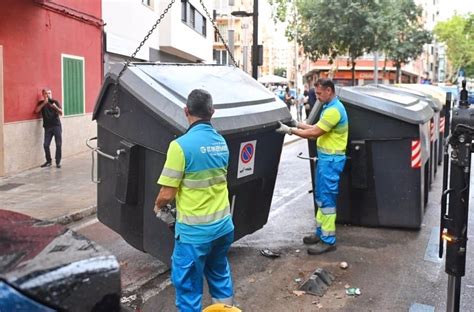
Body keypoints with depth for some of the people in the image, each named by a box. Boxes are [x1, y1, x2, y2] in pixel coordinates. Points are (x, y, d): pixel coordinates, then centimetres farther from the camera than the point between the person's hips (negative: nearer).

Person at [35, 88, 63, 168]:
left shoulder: (55, 102, 5)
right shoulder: (41, 103, 9)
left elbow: (61, 113, -5)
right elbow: (36, 111, -9)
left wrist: (55, 107, -24)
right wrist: (44, 103, -16)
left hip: (57, 126, -1)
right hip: (47, 127, 1)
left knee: (58, 144, -5)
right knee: (46, 145, -4)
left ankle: (58, 162, 4)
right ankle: (48, 161, 12)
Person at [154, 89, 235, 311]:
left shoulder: (181, 145, -18)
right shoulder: (222, 142, 3)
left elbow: (167, 194, -17)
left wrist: (158, 205, 7)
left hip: (194, 230, -6)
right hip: (223, 224, 7)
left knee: (188, 282, 10)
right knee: (220, 272, 24)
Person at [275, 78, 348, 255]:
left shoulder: (334, 110, -20)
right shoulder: (330, 107, 14)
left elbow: (314, 133, -20)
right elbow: (317, 129, 16)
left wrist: (290, 130, -13)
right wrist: (297, 124, 10)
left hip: (331, 159, -11)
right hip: (325, 158, 11)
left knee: (327, 199, -6)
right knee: (321, 197, 17)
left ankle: (328, 241, 1)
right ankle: (321, 232, 27)